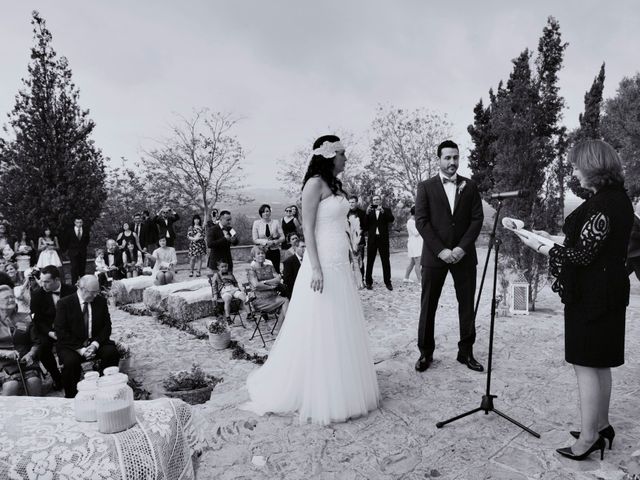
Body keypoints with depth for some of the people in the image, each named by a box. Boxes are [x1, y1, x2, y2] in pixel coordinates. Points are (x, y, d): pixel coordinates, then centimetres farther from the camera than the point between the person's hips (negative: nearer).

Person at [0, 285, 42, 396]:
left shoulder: (25, 318, 11)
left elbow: (36, 342, 11)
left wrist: (30, 354, -7)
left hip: (26, 361, 1)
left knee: (34, 381, -25)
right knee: (11, 385, -29)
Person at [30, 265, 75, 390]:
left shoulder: (71, 291, -7)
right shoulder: (37, 294, -3)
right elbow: (37, 319, -2)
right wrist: (49, 332, -18)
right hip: (46, 330, 1)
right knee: (43, 346, -25)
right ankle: (57, 378, -2)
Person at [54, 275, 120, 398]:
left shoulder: (101, 301, 4)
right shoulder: (64, 304, -5)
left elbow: (106, 326, 3)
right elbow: (61, 332, -10)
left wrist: (95, 344, -15)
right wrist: (80, 349, -21)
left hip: (96, 343, 3)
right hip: (71, 345, -2)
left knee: (112, 352, -25)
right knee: (71, 360, -33)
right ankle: (71, 396, -9)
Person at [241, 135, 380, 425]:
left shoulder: (334, 184, 15)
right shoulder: (315, 184, -10)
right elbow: (307, 228, -15)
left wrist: (344, 264, 19)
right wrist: (315, 267, -21)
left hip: (340, 264, 9)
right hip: (323, 264, -9)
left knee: (342, 329, 15)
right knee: (321, 331, 0)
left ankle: (342, 391, 30)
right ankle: (319, 397, 15)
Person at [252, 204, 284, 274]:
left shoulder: (276, 222, 3)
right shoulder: (256, 223, 1)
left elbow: (282, 237, 2)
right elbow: (255, 240, -2)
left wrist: (274, 242, -16)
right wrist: (266, 242, -16)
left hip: (274, 251, 1)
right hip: (262, 252, -1)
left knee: (276, 271, 1)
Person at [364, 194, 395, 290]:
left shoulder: (386, 210, 9)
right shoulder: (370, 211, 12)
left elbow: (392, 219, -9)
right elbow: (365, 225, 2)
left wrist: (383, 211, -20)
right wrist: (367, 213, -11)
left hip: (383, 239, -1)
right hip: (372, 239, 1)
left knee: (385, 261, 0)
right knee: (369, 261, 2)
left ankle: (388, 282, 5)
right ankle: (368, 282, 7)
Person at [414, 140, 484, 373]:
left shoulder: (469, 186, 8)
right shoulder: (426, 186, 2)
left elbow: (477, 218, 3)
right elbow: (421, 221, -4)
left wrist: (462, 247, -9)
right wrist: (440, 250, -12)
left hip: (463, 255, 2)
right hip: (434, 255, -2)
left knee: (467, 305, 6)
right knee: (428, 306, 3)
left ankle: (466, 352, 20)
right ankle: (425, 353, 15)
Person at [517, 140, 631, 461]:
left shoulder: (602, 204, -21)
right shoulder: (617, 198, 10)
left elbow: (581, 255, -21)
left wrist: (539, 246, -11)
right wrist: (552, 238, 13)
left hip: (591, 298, -10)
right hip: (607, 292, 10)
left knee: (586, 365, 0)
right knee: (599, 363, 18)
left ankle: (588, 439, 11)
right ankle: (601, 426, 31)